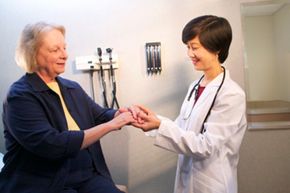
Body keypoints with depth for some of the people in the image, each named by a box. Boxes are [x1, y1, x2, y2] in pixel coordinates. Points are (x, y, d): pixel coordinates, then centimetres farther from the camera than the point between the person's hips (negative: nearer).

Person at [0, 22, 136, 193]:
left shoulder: (73, 88, 11)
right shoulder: (20, 96, -11)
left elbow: (100, 115, 8)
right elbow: (52, 145, -21)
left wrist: (122, 114, -16)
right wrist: (110, 126, -21)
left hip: (88, 176, 6)